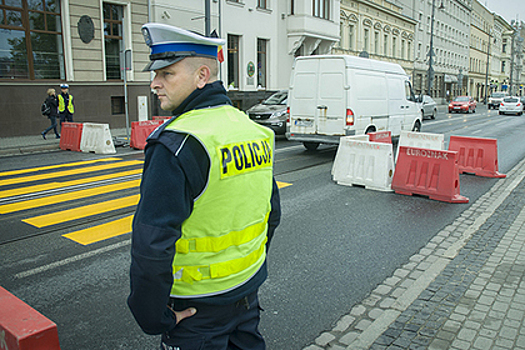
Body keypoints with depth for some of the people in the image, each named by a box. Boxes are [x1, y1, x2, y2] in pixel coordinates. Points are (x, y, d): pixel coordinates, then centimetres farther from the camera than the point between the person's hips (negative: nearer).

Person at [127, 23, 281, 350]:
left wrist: (154, 317, -13)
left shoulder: (177, 145, -24)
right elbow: (273, 214, 10)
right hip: (249, 290, 7)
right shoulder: (256, 131, 1)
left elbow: (152, 246, -26)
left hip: (198, 308, -7)